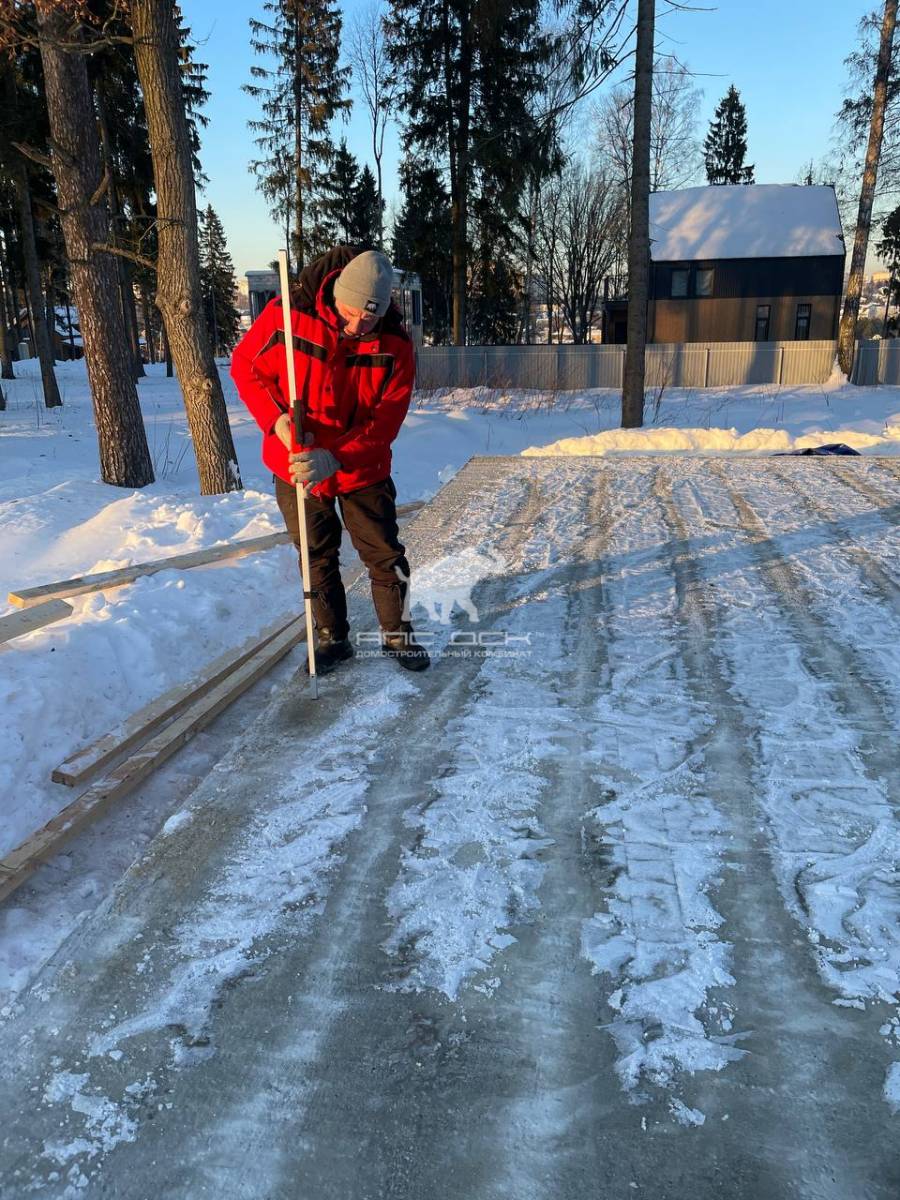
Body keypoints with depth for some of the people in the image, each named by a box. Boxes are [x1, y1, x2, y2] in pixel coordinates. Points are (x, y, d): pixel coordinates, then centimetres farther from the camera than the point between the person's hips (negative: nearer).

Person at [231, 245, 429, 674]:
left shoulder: (395, 344, -16)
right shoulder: (286, 314, -17)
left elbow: (385, 420, -18)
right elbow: (245, 366, -5)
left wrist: (334, 458, -32)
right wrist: (277, 418, -22)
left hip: (363, 472, 0)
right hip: (296, 467, 1)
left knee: (385, 556, 5)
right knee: (318, 558, 12)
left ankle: (397, 634, 26)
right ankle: (332, 638, 30)